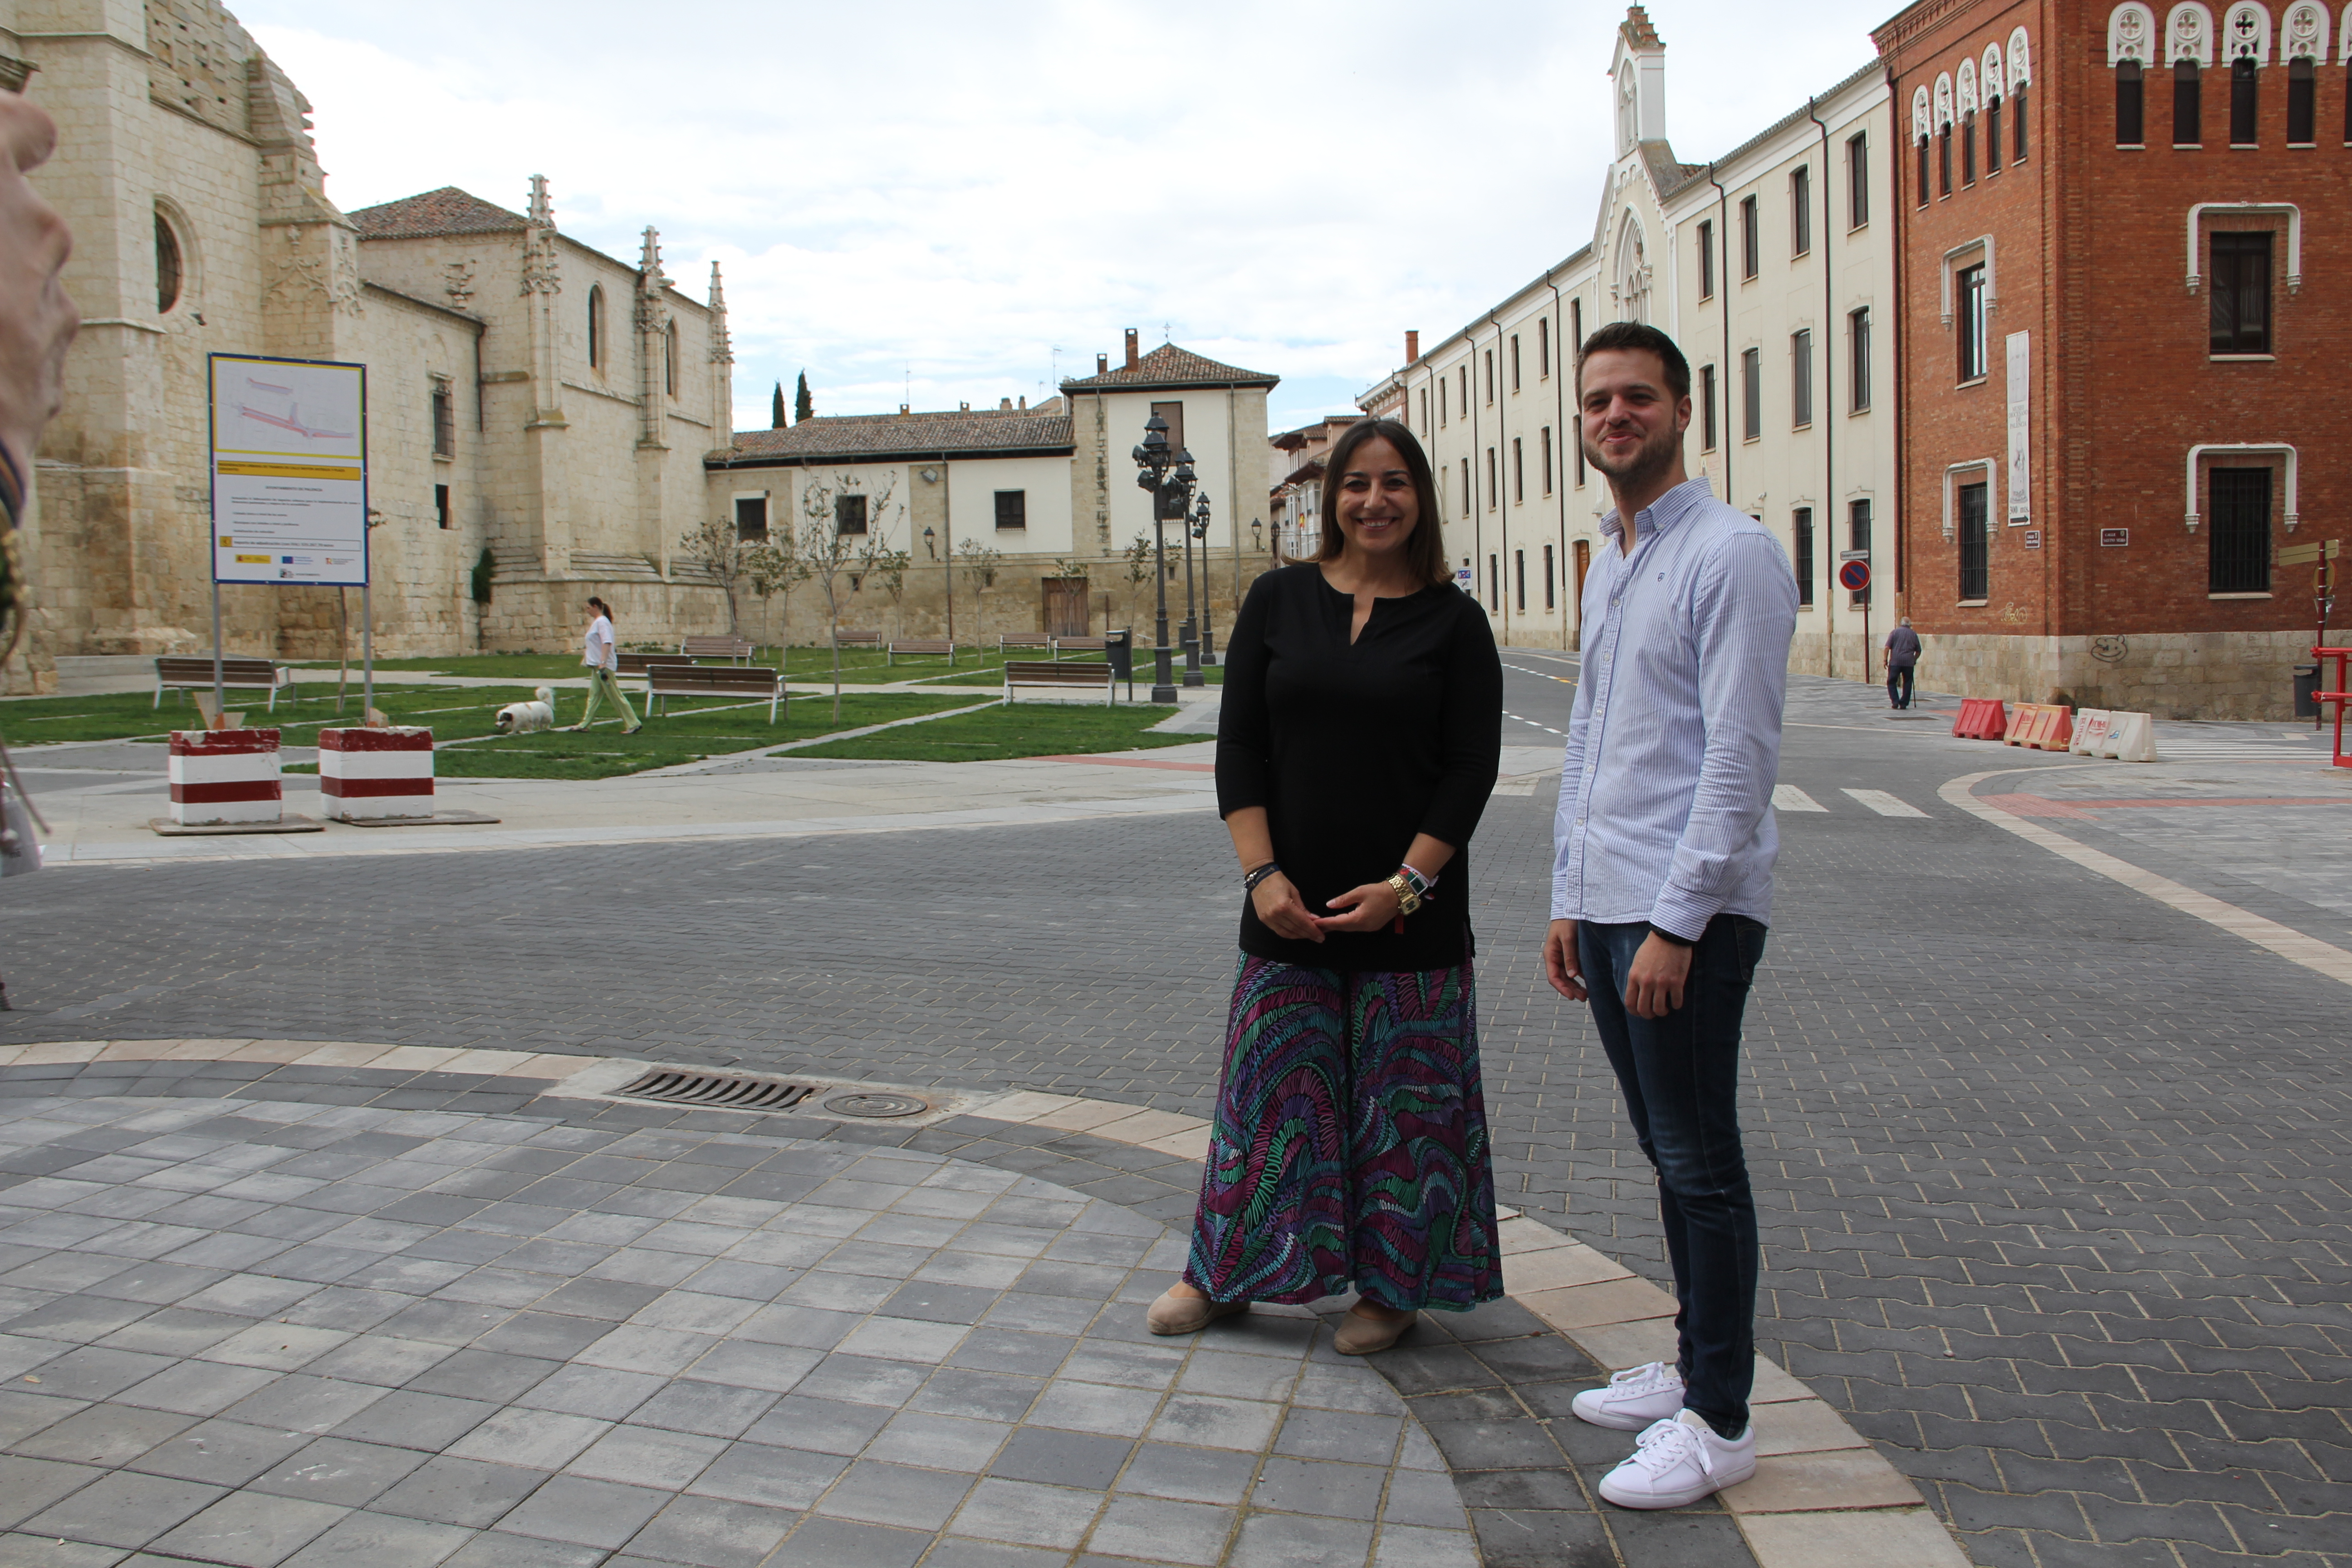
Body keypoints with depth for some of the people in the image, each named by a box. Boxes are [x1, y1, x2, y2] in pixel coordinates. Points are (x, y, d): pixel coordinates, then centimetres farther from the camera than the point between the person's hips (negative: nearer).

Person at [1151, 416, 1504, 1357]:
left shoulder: (1453, 620, -1)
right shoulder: (1279, 601, 3)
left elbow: (1472, 767, -5)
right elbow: (1240, 744, 1)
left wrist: (1406, 883, -14)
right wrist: (1262, 874, -9)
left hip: (1412, 914, -1)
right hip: (1289, 907, 2)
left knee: (1403, 1098, 8)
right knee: (1269, 1089, 10)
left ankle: (1392, 1285, 26)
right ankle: (1222, 1274, 27)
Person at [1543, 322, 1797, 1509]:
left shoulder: (1732, 554, -10)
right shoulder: (1607, 563, 17)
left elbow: (1741, 755, -16)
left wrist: (1675, 924, -19)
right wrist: (1571, 902, 16)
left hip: (1688, 916, -8)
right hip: (1608, 910, 8)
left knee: (1699, 1164, 0)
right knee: (1666, 1153, 17)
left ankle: (1718, 1421, 12)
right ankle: (1694, 1365, 30)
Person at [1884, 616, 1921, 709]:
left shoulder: (1895, 632, 3)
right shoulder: (1914, 634, 9)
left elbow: (1887, 647, -5)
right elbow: (1918, 651, 15)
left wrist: (1885, 660, 0)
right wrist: (1914, 660, 29)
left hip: (1895, 661, -2)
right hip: (1909, 663, 2)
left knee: (1892, 682, 6)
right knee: (1907, 683, 9)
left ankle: (1895, 701, -6)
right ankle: (1904, 703, 8)